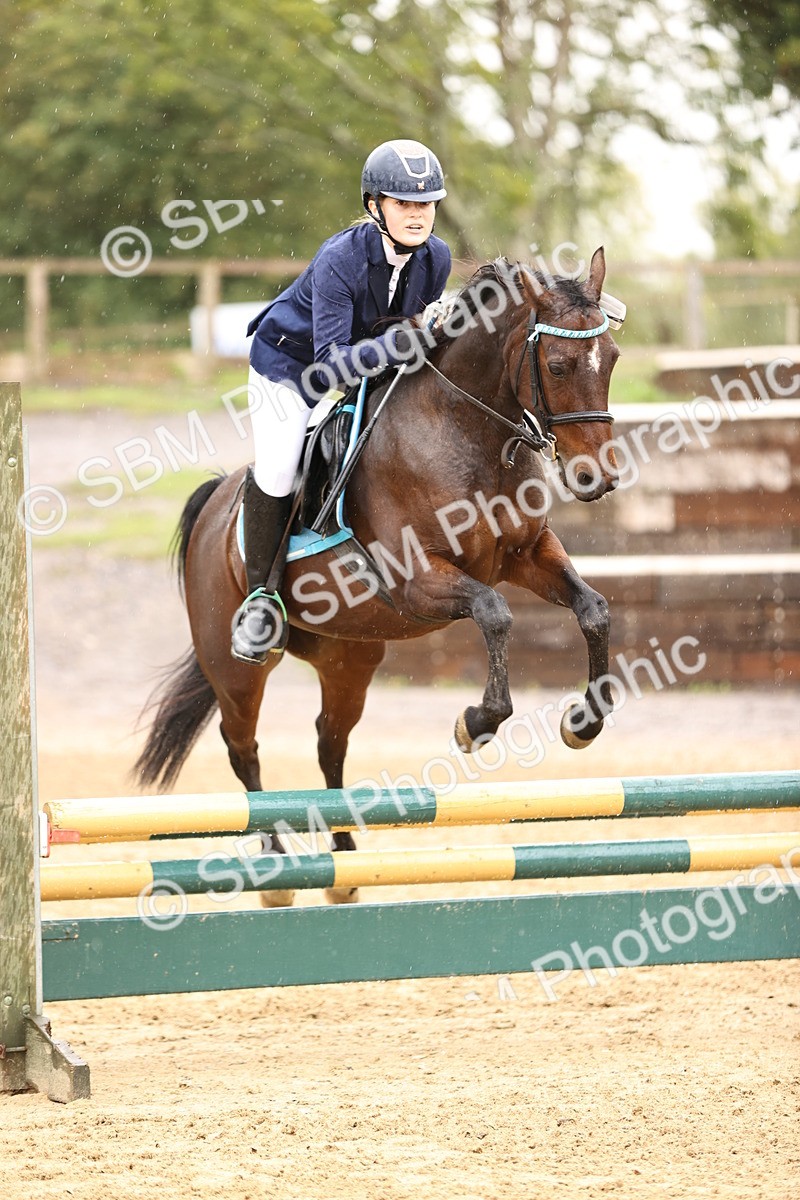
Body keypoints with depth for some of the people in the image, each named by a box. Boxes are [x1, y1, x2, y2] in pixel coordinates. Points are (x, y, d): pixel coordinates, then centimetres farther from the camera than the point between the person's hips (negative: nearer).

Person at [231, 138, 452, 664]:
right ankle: (264, 597, -3)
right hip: (291, 360, -6)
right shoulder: (339, 260, -34)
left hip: (369, 363, 6)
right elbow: (329, 367, -39)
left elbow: (419, 328, 5)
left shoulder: (436, 257, -17)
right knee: (276, 476, -22)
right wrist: (395, 343, -49)